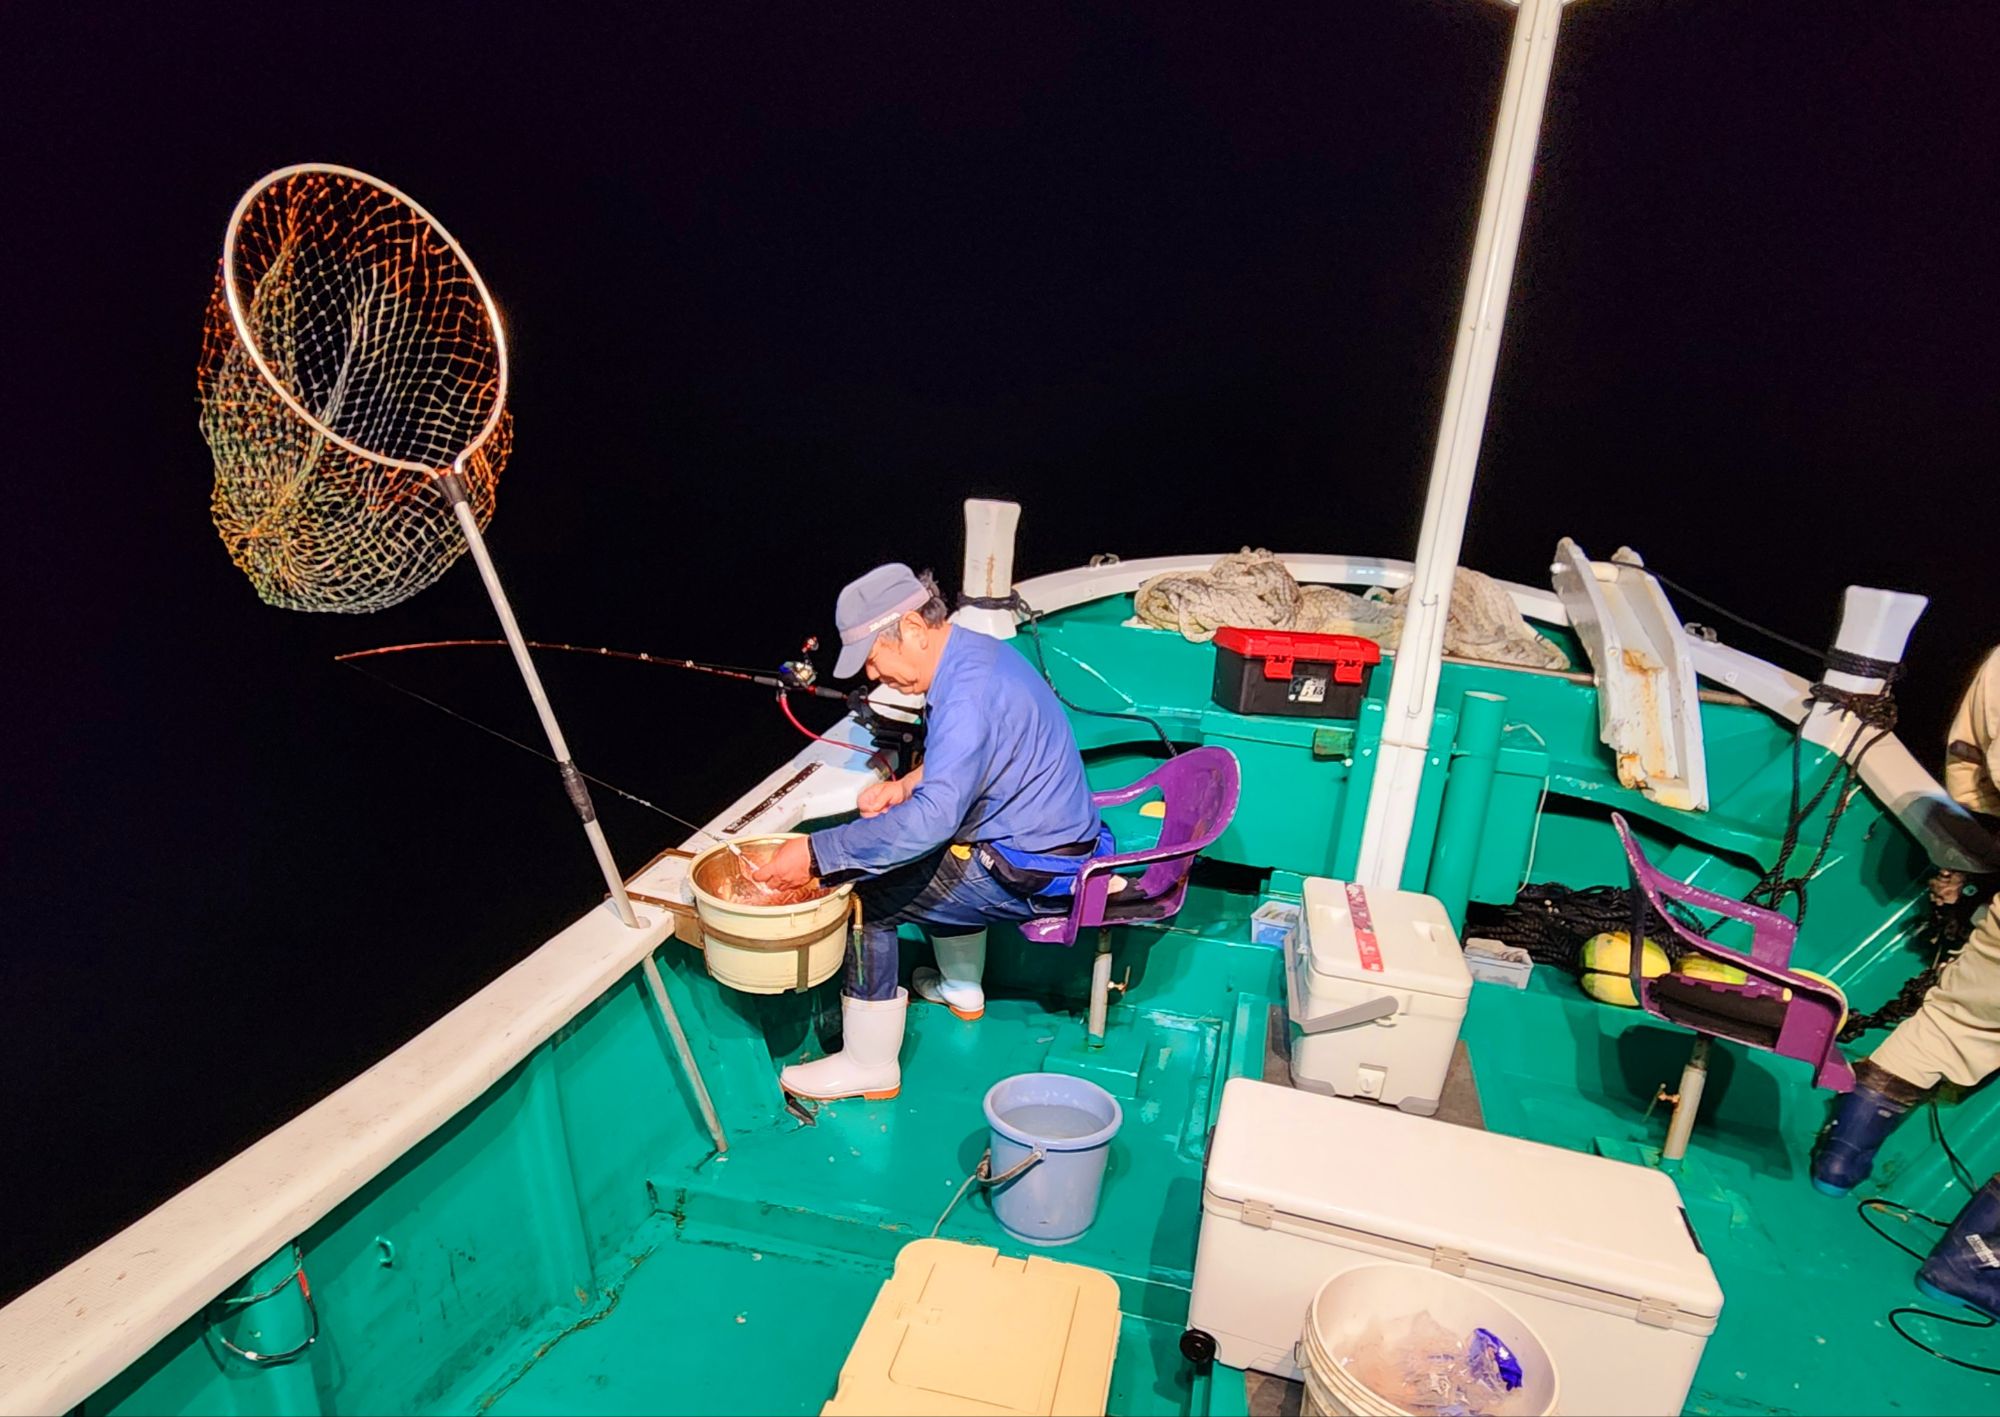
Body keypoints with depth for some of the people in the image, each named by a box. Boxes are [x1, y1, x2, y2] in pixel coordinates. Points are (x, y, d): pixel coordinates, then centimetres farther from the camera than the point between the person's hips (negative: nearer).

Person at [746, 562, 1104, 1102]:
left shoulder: (968, 692, -27)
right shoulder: (974, 652, 5)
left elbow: (932, 818, -36)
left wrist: (815, 854, -32)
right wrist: (904, 786, 5)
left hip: (1033, 876, -10)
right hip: (1058, 840, 10)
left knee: (867, 896, -8)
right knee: (940, 853, 33)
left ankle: (869, 1066, 6)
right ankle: (962, 987, 46)